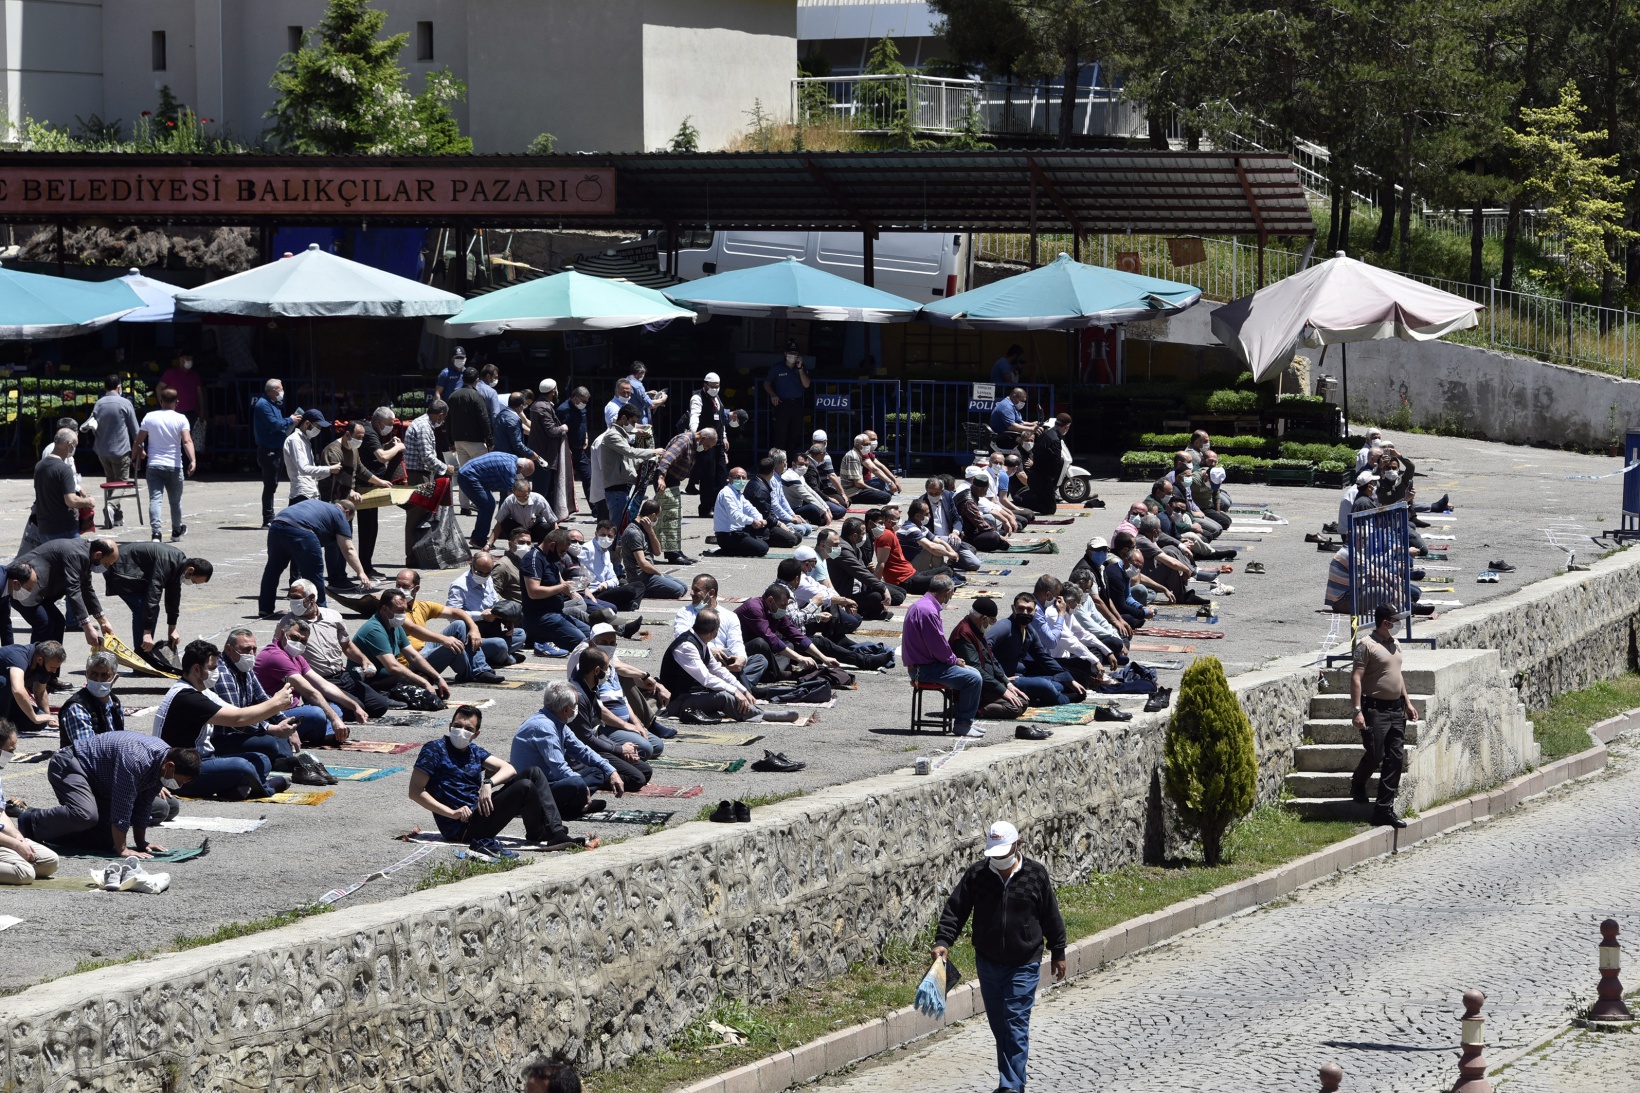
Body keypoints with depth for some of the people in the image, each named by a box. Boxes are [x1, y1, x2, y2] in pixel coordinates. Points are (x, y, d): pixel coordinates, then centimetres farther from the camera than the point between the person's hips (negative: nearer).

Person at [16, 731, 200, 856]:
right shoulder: (135, 759, -35)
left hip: (97, 784, 10)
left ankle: (50, 832, 15)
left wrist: (141, 843, 6)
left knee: (106, 840, 0)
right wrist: (122, 849, -29)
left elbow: (144, 805, 5)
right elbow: (122, 806, -33)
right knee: (86, 815, -36)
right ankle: (32, 822, -15)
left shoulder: (161, 763, -5)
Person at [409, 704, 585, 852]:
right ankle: (538, 835, 2)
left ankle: (556, 833, -11)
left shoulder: (473, 752, 18)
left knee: (534, 773, 1)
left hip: (478, 811, 8)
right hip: (461, 828, -8)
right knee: (525, 787, -20)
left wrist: (488, 784, -14)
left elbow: (509, 769, 9)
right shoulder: (435, 749, -4)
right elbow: (415, 792, -12)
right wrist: (452, 813, -21)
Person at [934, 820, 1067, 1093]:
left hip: (1023, 965, -3)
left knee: (1016, 1027, -8)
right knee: (998, 1026, 13)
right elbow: (955, 909, -2)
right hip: (988, 965, 3)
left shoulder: (1036, 875, -6)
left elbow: (1051, 917, 3)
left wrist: (1058, 953, 9)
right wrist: (942, 942, -15)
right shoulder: (976, 874, -4)